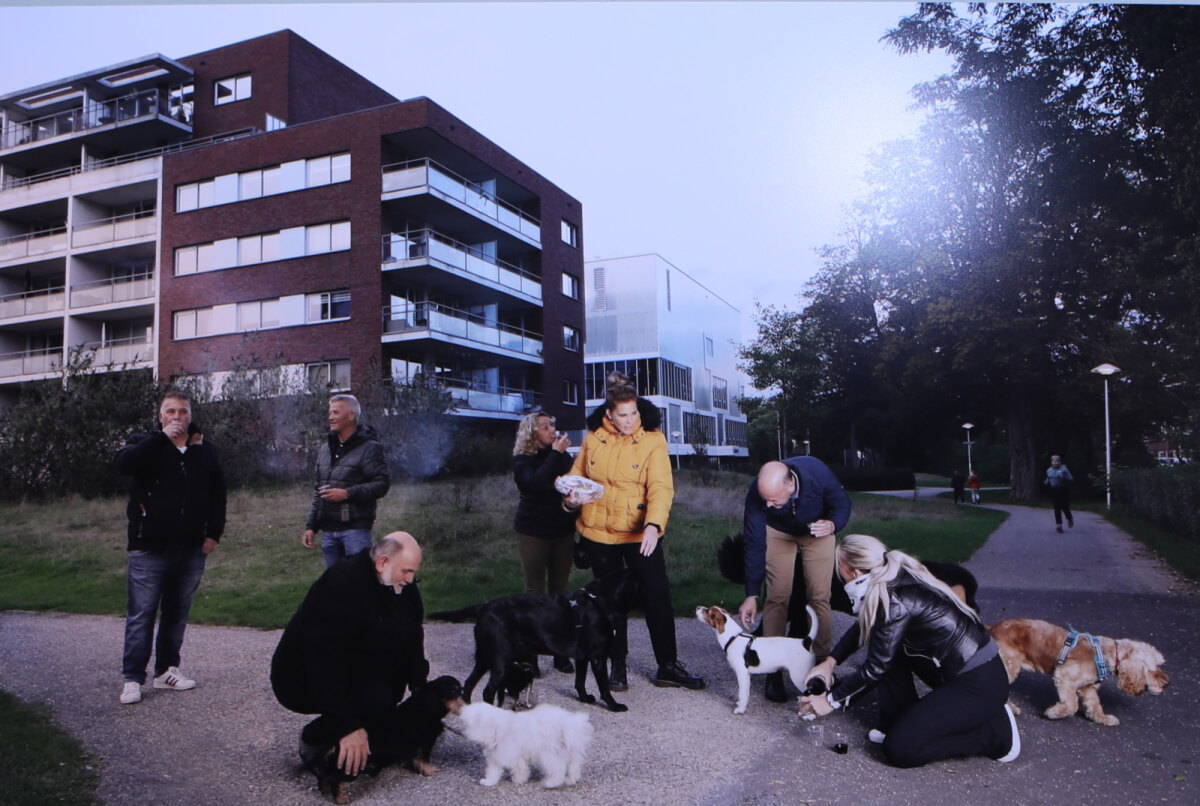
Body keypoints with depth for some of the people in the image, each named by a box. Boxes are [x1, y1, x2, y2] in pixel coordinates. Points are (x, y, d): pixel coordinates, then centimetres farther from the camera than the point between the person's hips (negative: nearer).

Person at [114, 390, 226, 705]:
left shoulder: (206, 451, 10)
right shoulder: (146, 445, 2)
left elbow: (218, 494, 14)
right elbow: (123, 463, -21)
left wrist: (214, 532, 6)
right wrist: (163, 437, -24)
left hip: (191, 550, 3)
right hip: (149, 549, -3)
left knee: (177, 612, 12)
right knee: (141, 614, 0)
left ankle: (167, 669, 24)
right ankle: (132, 678, 8)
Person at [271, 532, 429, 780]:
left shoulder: (401, 585, -5)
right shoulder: (342, 585, -31)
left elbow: (412, 638, 5)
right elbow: (326, 662, -35)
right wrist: (349, 726, -36)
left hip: (352, 669, 9)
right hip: (301, 680, -9)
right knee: (376, 698, -29)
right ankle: (315, 740, -3)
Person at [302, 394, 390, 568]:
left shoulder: (369, 448, -7)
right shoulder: (325, 448, 16)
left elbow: (382, 484, -14)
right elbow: (318, 491, 20)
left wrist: (347, 493, -20)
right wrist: (311, 526, 16)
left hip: (355, 529, -7)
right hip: (328, 530, 7)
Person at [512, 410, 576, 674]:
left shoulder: (563, 455, 8)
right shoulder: (523, 460, -3)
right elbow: (535, 482, -23)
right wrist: (555, 454, -19)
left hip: (563, 530, 3)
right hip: (533, 531, -3)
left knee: (560, 591, 6)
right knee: (534, 591, -1)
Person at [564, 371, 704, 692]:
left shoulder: (653, 439, -9)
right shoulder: (593, 439, -1)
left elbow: (661, 488, -17)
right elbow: (577, 476, 13)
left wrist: (654, 525, -33)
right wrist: (571, 497, -10)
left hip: (641, 534, -2)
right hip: (598, 533, 2)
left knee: (657, 596, 2)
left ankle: (668, 666, 17)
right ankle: (617, 667, 26)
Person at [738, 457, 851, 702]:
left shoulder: (817, 473, -36)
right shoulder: (757, 494, -33)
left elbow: (842, 504, -15)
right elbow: (754, 544, -22)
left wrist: (832, 524, -38)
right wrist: (751, 595, -20)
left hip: (817, 532, 0)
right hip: (778, 532, 0)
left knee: (820, 597, -8)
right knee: (777, 597, -9)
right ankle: (773, 670, 0)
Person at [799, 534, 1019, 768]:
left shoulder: (895, 602, -22)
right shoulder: (899, 579, 4)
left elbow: (875, 668, -15)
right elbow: (862, 628, 20)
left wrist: (832, 700, -5)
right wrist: (830, 662, 15)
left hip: (980, 686, -9)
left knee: (898, 750, -9)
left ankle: (994, 732, 2)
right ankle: (899, 725, 14)